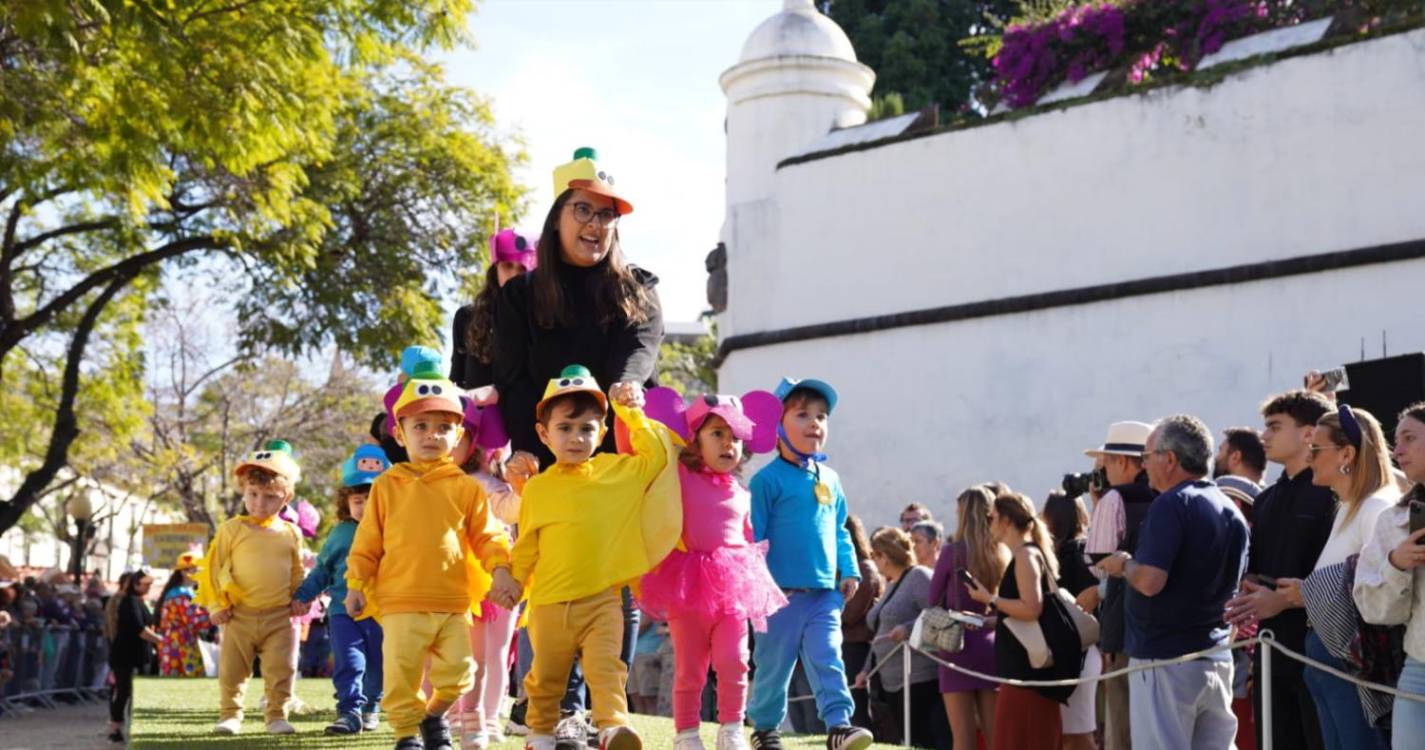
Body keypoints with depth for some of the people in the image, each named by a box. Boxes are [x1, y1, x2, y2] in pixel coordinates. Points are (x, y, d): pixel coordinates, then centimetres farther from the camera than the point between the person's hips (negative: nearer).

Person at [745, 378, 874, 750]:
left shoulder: (829, 478, 12)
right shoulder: (769, 479, -7)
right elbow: (754, 535, -8)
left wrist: (849, 569, 10)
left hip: (825, 591, 4)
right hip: (783, 592, -4)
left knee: (827, 658, -4)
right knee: (774, 663, 6)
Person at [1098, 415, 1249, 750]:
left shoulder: (1172, 503, -14)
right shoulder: (1231, 510, 11)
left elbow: (1150, 581, -24)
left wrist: (1123, 564, -3)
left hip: (1165, 659, -8)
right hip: (1217, 657, 8)